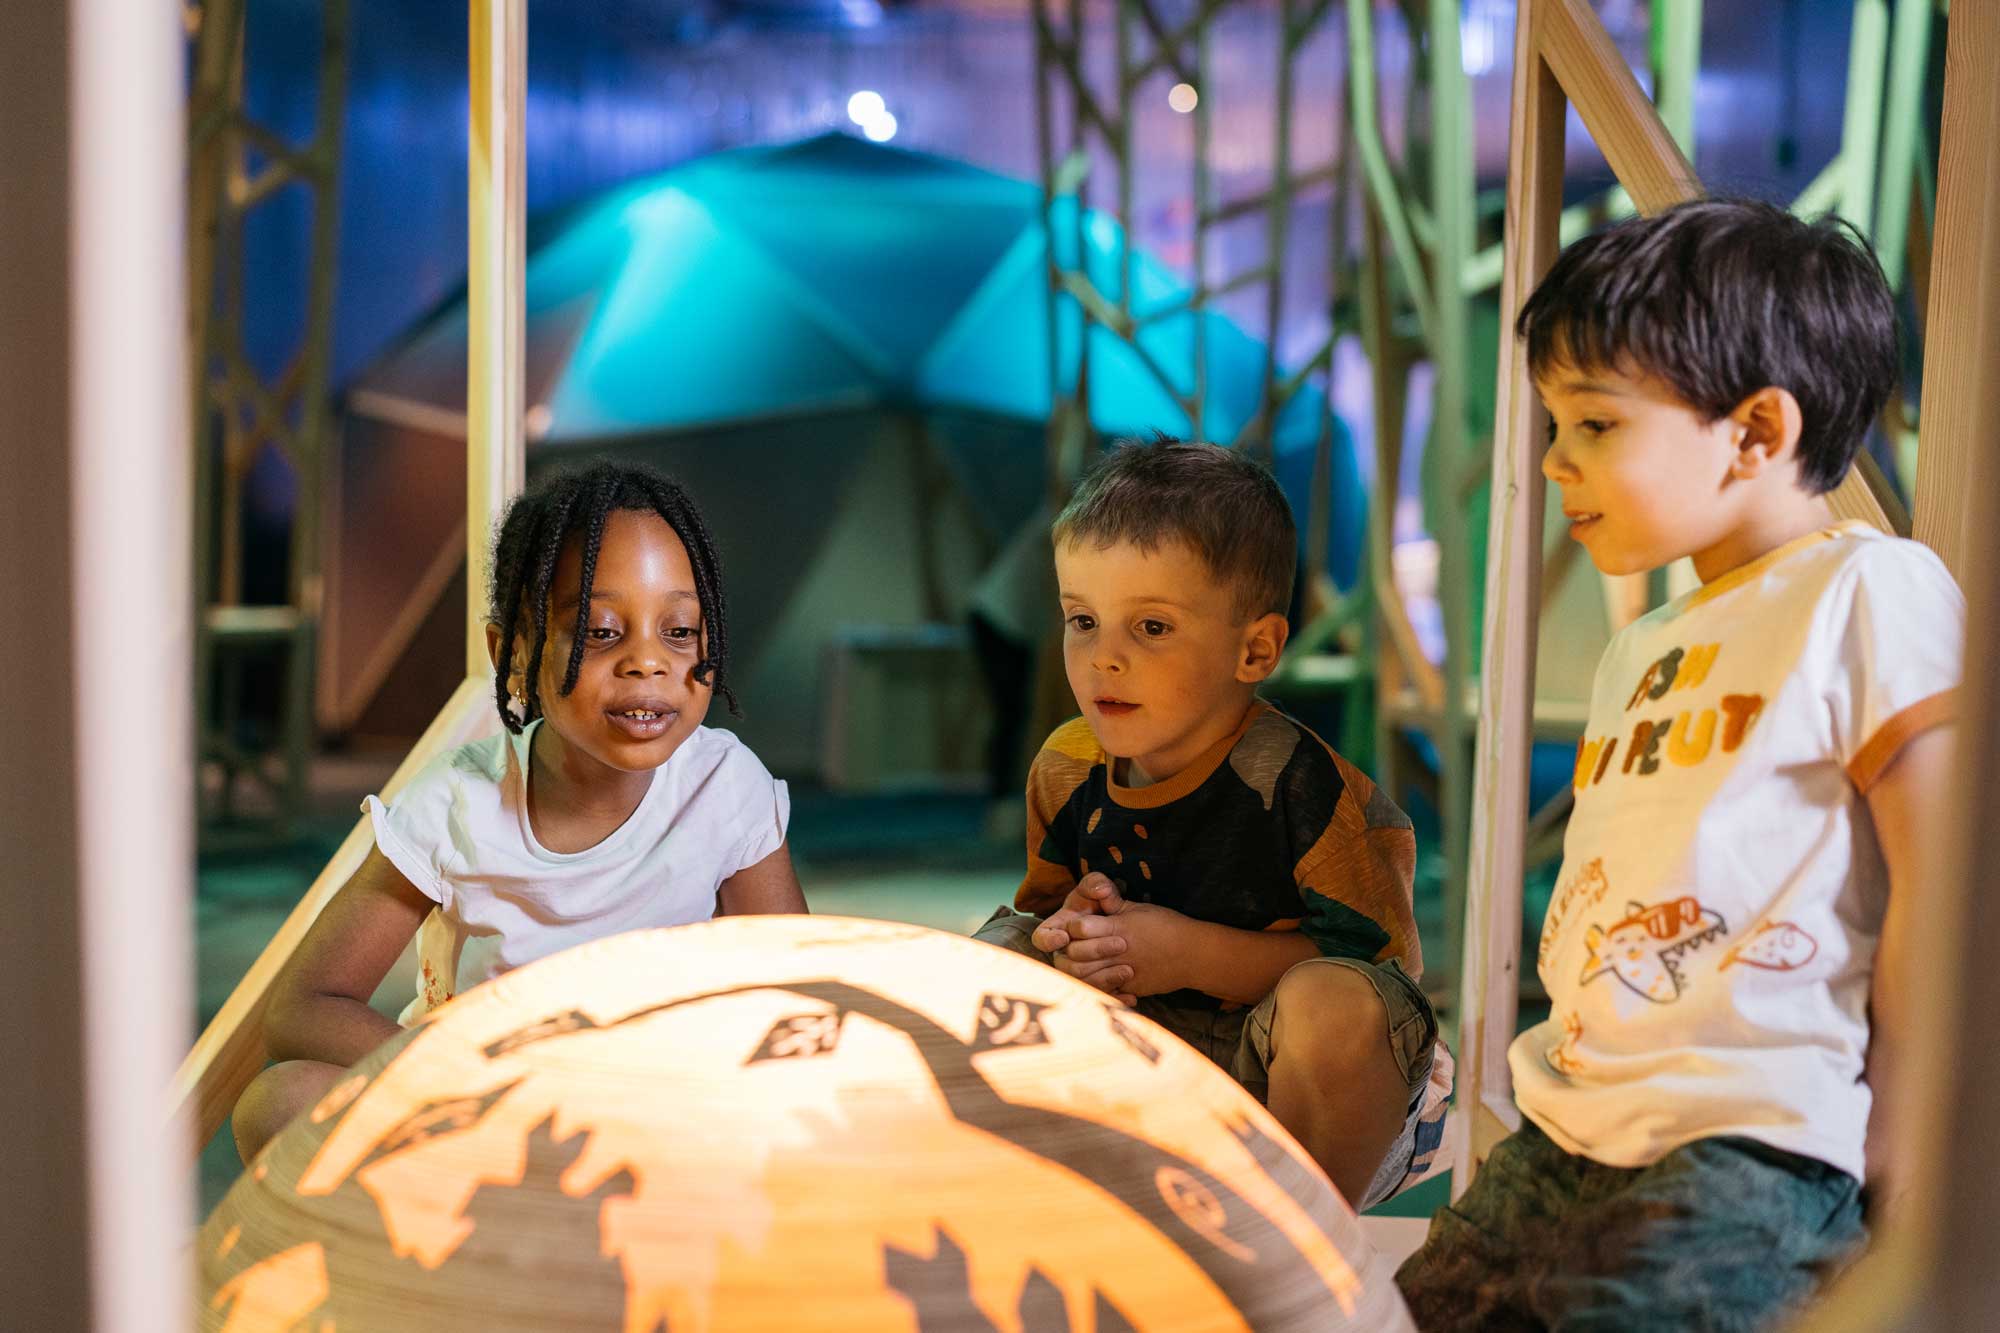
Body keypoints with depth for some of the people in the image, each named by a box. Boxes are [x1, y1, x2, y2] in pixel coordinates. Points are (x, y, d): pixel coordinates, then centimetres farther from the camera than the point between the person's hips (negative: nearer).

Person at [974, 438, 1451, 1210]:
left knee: (1332, 1002, -37)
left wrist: (1191, 955, -26)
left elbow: (1388, 958, -21)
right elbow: (1041, 903, 13)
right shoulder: (1066, 770, -2)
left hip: (1302, 1089, -6)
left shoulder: (1292, 780, -21)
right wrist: (1066, 933, -14)